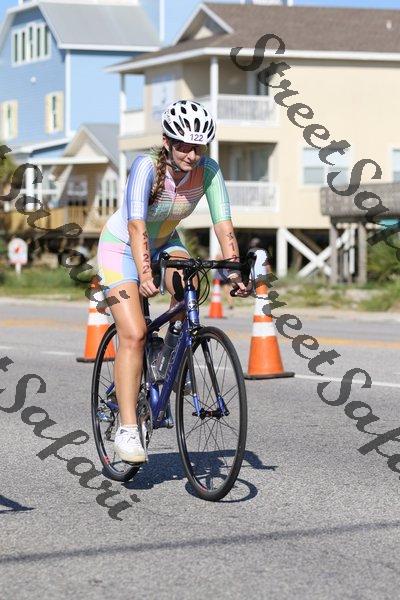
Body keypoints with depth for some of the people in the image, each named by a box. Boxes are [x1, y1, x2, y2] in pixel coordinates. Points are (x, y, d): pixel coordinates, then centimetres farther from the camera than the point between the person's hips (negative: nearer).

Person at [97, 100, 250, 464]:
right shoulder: (147, 166, -31)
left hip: (165, 244, 4)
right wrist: (144, 275, -53)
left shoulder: (208, 171, -19)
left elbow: (223, 225, -21)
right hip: (122, 247, -4)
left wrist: (236, 272, -34)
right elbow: (136, 225, -40)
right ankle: (127, 429, -16)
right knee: (134, 334, -18)